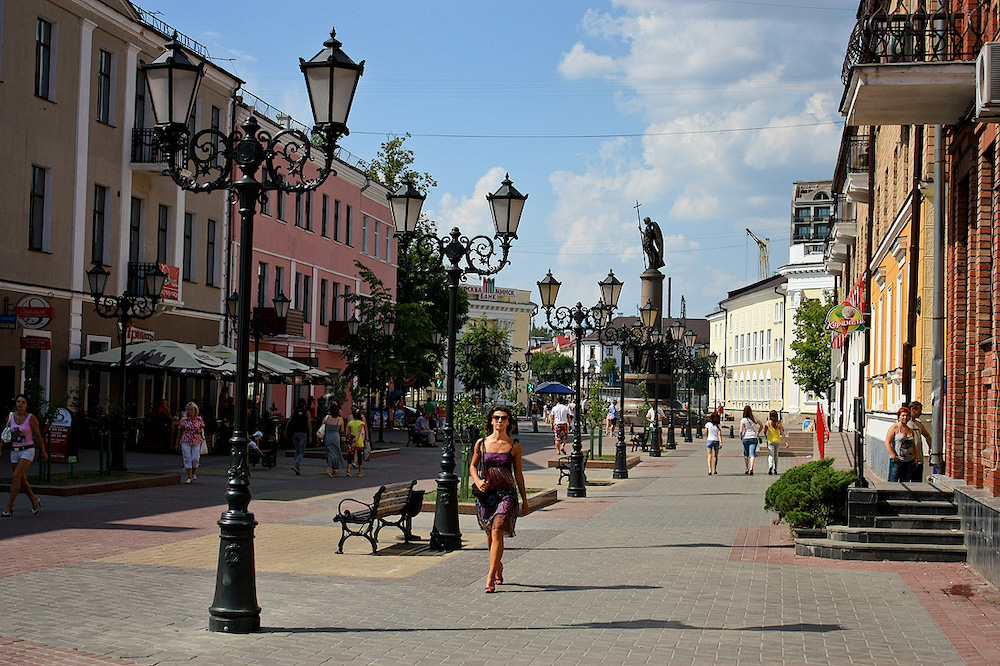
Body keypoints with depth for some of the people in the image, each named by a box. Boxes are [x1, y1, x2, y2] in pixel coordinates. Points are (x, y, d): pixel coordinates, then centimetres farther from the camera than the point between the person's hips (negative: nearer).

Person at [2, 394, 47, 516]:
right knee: (22, 481, 10)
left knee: (15, 477, -19)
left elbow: (38, 436, 1)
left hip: (27, 451, -5)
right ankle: (35, 501, 32)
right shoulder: (10, 416, 3)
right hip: (14, 451, 5)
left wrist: (43, 452, 9)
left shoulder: (31, 418, -8)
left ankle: (9, 506, -17)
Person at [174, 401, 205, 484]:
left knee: (195, 459, -6)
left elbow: (202, 428, 16)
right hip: (185, 441, 0)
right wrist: (177, 443, 6)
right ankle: (189, 477, 4)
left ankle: (194, 473, 20)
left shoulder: (199, 419, 3)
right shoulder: (183, 420, 0)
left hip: (196, 442, 0)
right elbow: (179, 432, 6)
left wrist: (200, 431, -9)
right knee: (187, 459, -3)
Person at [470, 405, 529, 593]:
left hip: (506, 493, -2)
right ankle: (498, 568, 38)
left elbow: (518, 474, 8)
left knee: (497, 532, -16)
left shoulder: (514, 446, 1)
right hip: (486, 493, 2)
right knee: (490, 535, 13)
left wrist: (525, 499, 10)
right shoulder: (481, 443, 3)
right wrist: (477, 481, -4)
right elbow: (473, 465, 17)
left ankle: (491, 577, -17)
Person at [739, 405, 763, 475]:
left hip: (745, 438, -1)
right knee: (752, 454, -5)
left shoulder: (743, 420, -7)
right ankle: (751, 468, -22)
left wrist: (741, 437, 8)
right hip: (753, 438, 1)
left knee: (746, 454, 15)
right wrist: (758, 433, 25)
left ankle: (747, 468, 23)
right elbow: (761, 426, 15)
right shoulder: (755, 419, 3)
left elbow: (741, 431, -10)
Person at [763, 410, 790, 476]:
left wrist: (765, 436, 24)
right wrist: (786, 441, -6)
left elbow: (765, 431, 2)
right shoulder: (779, 423, -2)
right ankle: (775, 469, 22)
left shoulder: (768, 422, -6)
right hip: (777, 440, 3)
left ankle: (770, 466, -36)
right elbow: (782, 433, -6)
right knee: (776, 455, 19)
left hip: (770, 440, -3)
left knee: (771, 455, -9)